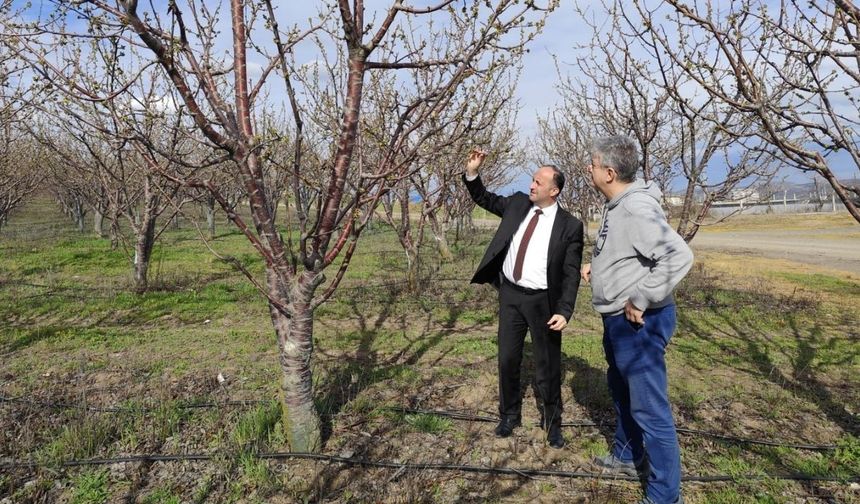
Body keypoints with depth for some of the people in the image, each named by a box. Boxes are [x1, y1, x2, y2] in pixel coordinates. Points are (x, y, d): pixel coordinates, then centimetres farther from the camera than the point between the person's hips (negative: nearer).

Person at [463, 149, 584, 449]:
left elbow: (571, 274, -10)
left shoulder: (570, 226, -10)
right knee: (507, 360, 13)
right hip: (510, 294, 4)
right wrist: (472, 173, -1)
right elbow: (485, 199, 17)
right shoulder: (518, 203, 3)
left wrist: (564, 311, -19)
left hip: (542, 301, -4)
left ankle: (552, 422, 28)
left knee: (548, 365, 8)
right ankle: (509, 415, 32)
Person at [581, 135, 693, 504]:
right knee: (621, 391, 26)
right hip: (618, 319, 11)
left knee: (649, 408, 0)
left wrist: (640, 301, -26)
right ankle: (627, 458, 46)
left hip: (638, 322, -11)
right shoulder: (616, 206, 8)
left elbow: (678, 256, -33)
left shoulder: (637, 208, -23)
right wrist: (597, 266, 7)